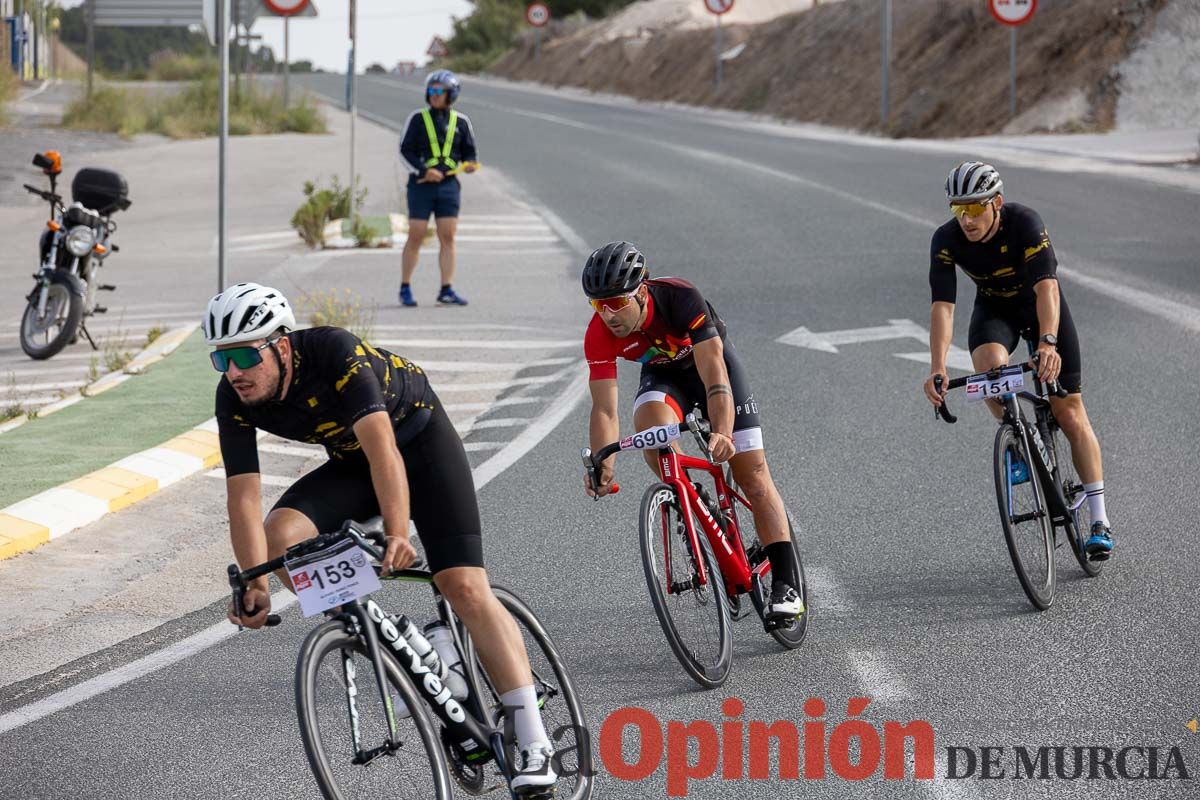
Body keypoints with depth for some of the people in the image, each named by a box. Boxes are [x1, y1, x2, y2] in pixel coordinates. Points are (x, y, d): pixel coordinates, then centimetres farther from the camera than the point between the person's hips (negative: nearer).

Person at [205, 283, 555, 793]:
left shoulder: (334, 353, -35)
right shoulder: (234, 399, -19)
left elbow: (383, 450, -44)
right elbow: (243, 497, -21)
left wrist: (397, 534, -56)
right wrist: (255, 585, -33)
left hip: (419, 440, -5)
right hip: (350, 464, 5)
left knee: (464, 588, -18)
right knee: (279, 539, -23)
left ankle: (534, 746, -19)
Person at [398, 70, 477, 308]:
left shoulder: (461, 122, 6)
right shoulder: (417, 118, 0)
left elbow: (469, 152, 13)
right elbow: (405, 150, -2)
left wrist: (470, 164, -10)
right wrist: (423, 171, -16)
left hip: (448, 185, 2)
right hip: (421, 185, -2)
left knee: (448, 237, 0)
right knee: (416, 236, -2)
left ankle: (447, 290, 3)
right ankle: (405, 288, 8)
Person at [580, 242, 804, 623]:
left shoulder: (680, 298, -38)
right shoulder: (599, 334, -28)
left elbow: (713, 374, -44)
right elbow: (604, 408, -28)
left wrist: (722, 433, -58)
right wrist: (603, 466, -44)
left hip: (710, 361, -2)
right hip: (662, 376, 2)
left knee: (753, 476, -9)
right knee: (650, 423, -34)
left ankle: (786, 585, -9)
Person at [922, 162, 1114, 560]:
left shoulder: (1024, 222, -34)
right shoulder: (947, 240, -25)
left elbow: (1046, 286, -43)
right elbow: (942, 305, -30)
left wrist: (1048, 343, -59)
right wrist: (937, 367, -43)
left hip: (1041, 304, -2)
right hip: (994, 309, 2)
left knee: (1070, 412, -5)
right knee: (990, 364, -34)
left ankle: (1100, 522, -1)